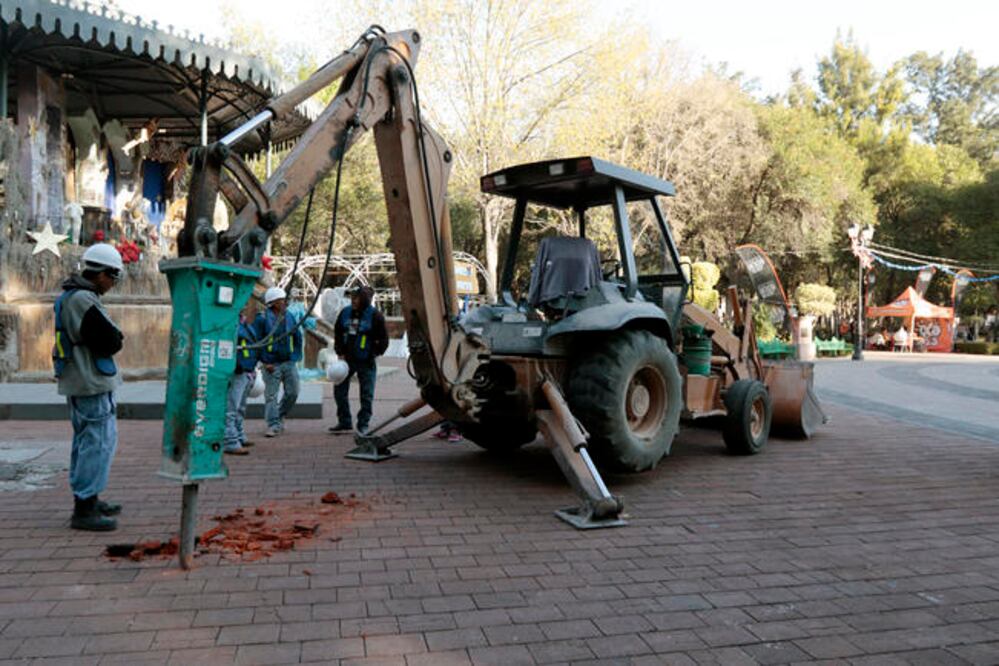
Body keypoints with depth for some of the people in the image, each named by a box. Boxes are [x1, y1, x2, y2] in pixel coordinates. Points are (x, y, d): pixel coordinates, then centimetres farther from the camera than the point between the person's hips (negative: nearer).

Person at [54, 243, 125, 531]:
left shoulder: (68, 297, 15)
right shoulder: (83, 300, -20)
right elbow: (110, 342, -22)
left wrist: (113, 337, 1)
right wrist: (118, 338, -2)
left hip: (78, 381, 11)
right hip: (92, 382, -11)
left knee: (86, 441, 19)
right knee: (100, 441, -7)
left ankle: (88, 500, 30)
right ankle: (84, 509, -4)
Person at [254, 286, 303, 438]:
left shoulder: (289, 316, 8)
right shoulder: (262, 318, -8)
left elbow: (298, 337, 16)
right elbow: (256, 341, -8)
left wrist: (295, 356, 8)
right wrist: (265, 362, -11)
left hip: (289, 363, 5)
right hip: (272, 365, -5)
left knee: (292, 393, 7)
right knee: (271, 396, -1)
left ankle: (280, 416, 29)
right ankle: (274, 425, 5)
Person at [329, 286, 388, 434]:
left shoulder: (375, 316, -9)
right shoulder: (345, 312, 3)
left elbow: (383, 339, -3)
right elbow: (337, 333, 13)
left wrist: (375, 353, -8)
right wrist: (340, 352, 5)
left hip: (365, 361, -4)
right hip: (347, 359, 4)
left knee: (367, 395, 2)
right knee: (339, 390, 7)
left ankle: (363, 424, 15)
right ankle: (344, 422, 20)